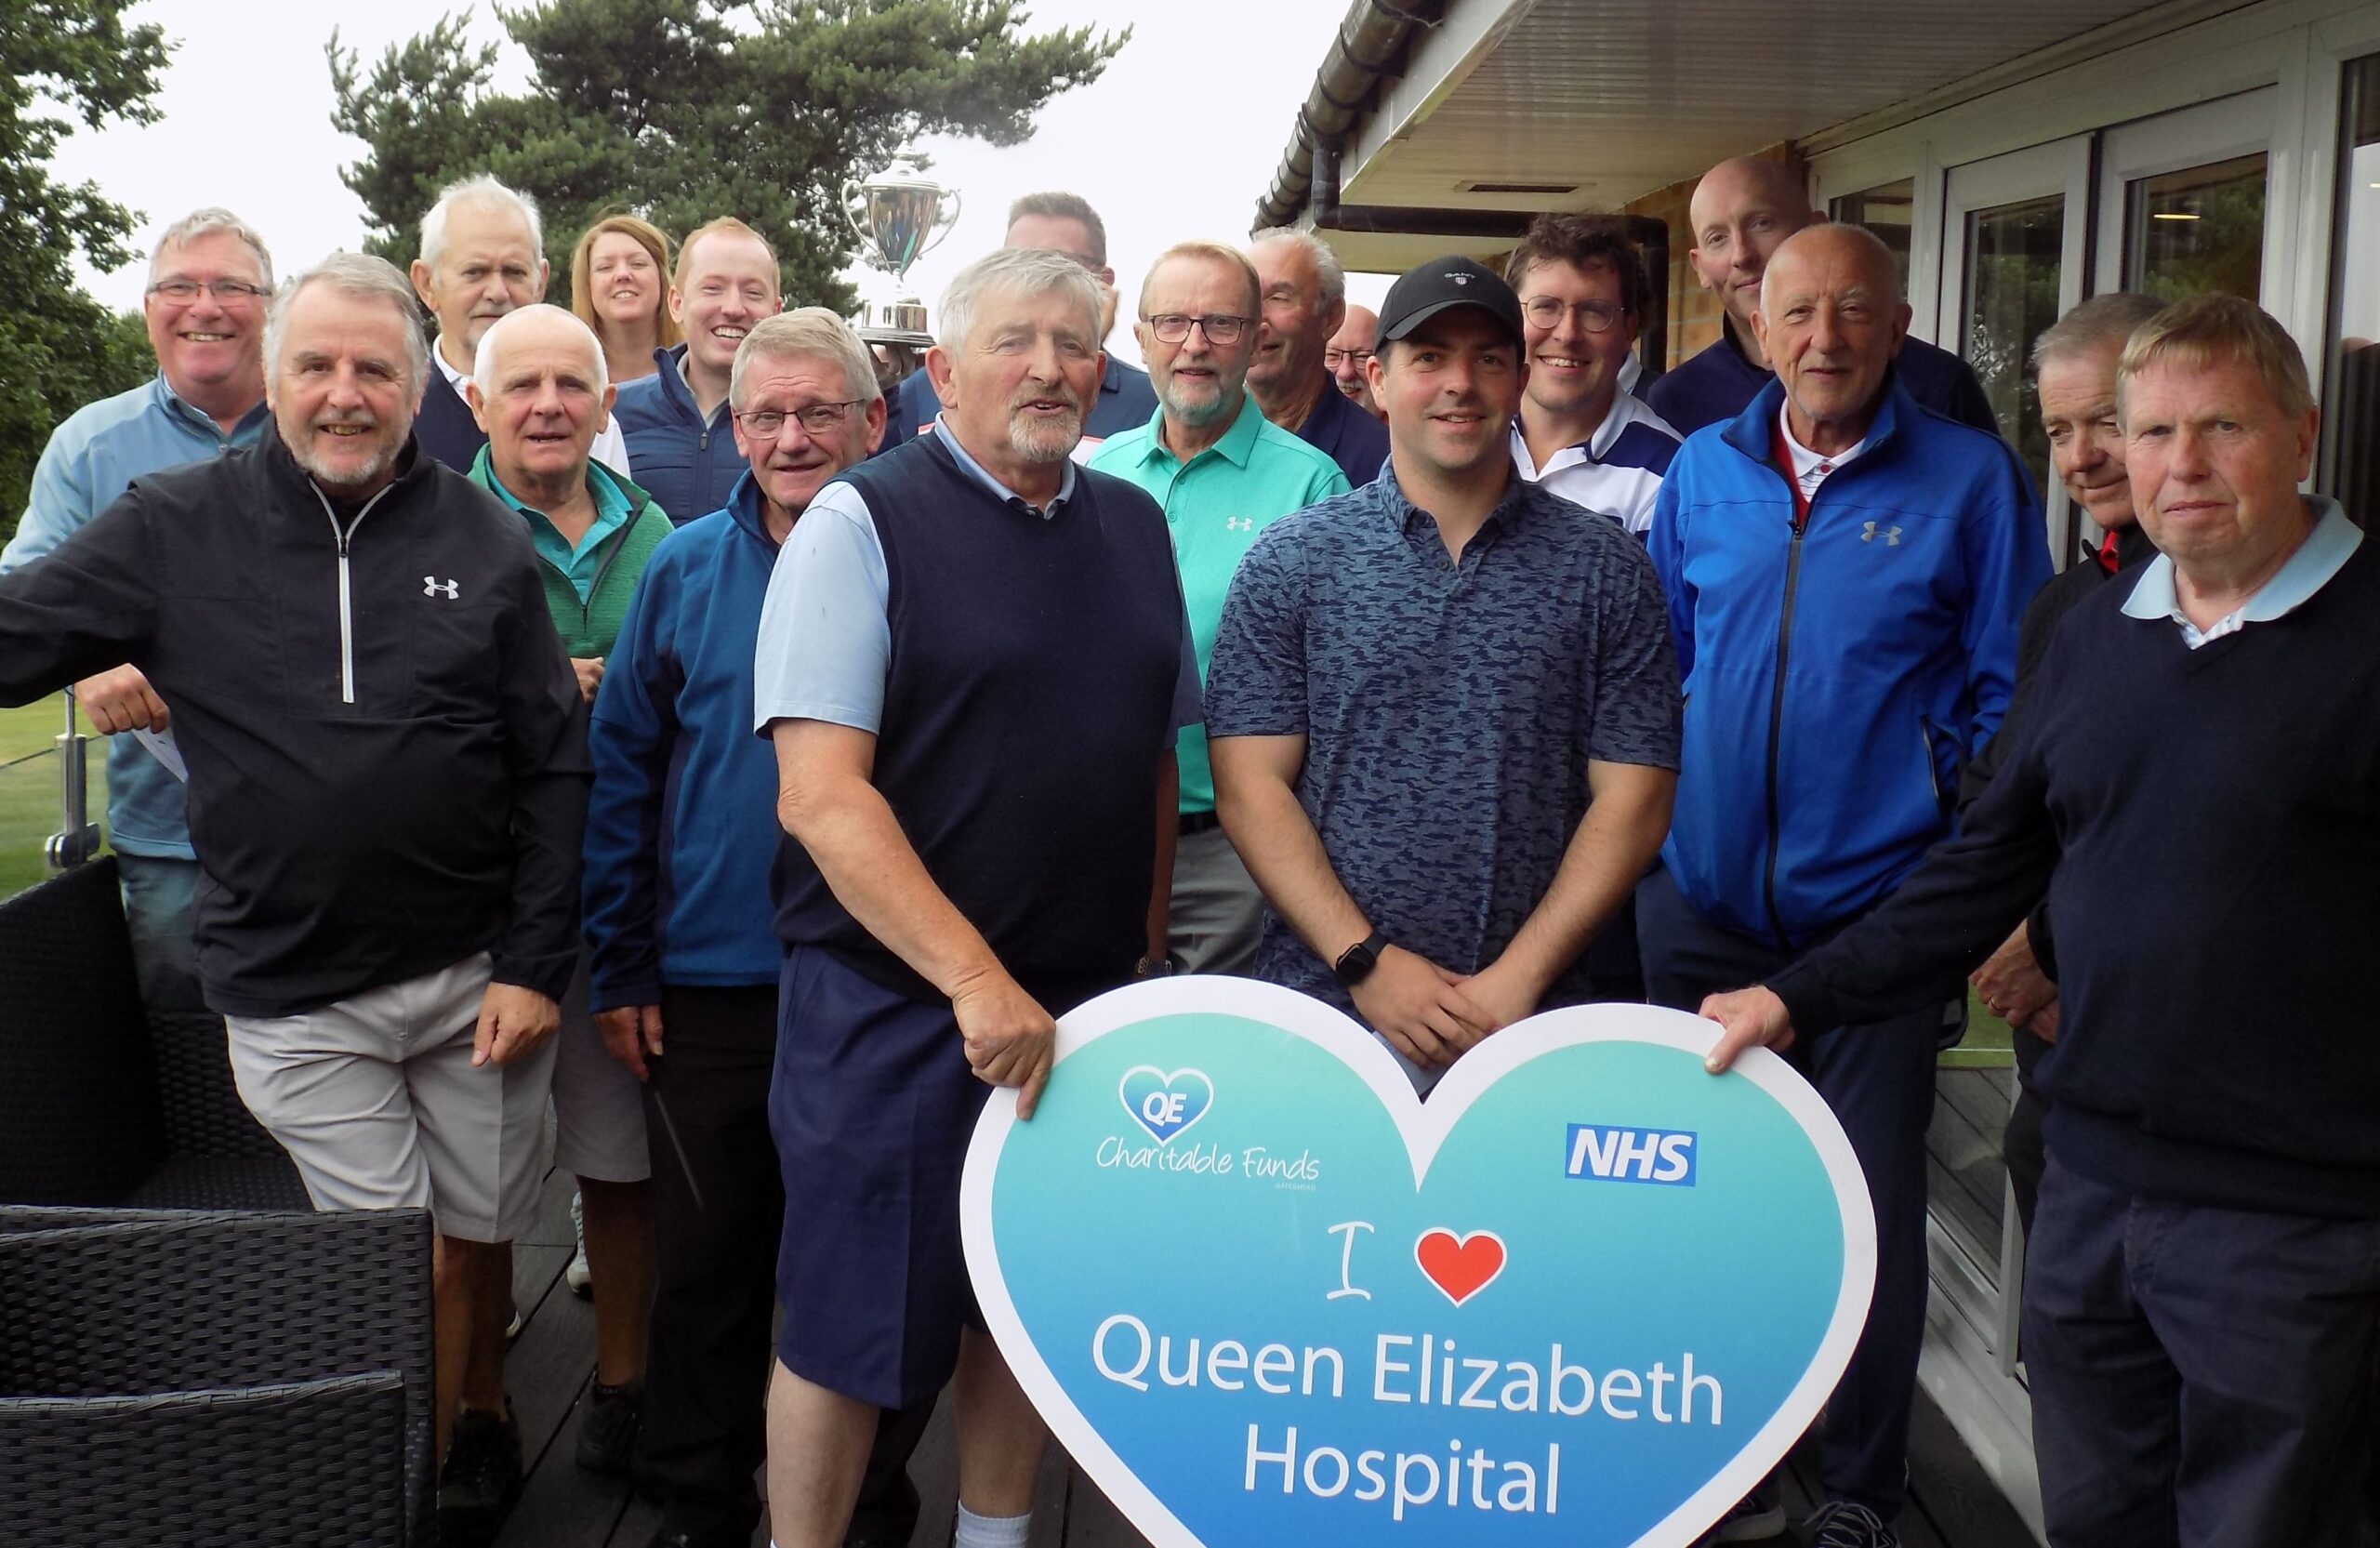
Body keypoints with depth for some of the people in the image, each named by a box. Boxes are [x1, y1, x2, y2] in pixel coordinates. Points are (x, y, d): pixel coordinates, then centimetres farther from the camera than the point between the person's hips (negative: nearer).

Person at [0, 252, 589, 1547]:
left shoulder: (484, 540, -1)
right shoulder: (178, 527, -2)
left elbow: (556, 770, -1)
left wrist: (535, 964, -5)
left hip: (481, 979, 1)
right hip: (293, 1001, -1)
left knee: (478, 1234, 17)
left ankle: (480, 1413, 43)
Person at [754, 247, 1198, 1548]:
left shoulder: (1134, 527, 9)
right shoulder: (862, 523, -8)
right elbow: (819, 794, -16)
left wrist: (1142, 950, 12)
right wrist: (975, 979, -23)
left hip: (1085, 1003, 5)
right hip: (892, 1002, -5)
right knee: (850, 1328, 5)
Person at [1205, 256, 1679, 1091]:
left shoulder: (1605, 570, 3)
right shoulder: (1291, 560, 2)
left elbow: (1633, 797, -1)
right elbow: (1250, 787, -3)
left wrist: (1520, 975, -11)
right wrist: (1365, 960, -12)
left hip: (1531, 1021, 1)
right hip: (1322, 1006, 0)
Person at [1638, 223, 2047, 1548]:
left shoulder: (1972, 480, -5)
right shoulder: (1703, 471, 4)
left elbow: (2006, 697, -3)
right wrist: (1651, 825, 7)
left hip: (1877, 905, -3)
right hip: (1707, 896, 3)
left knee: (1872, 1208, 5)